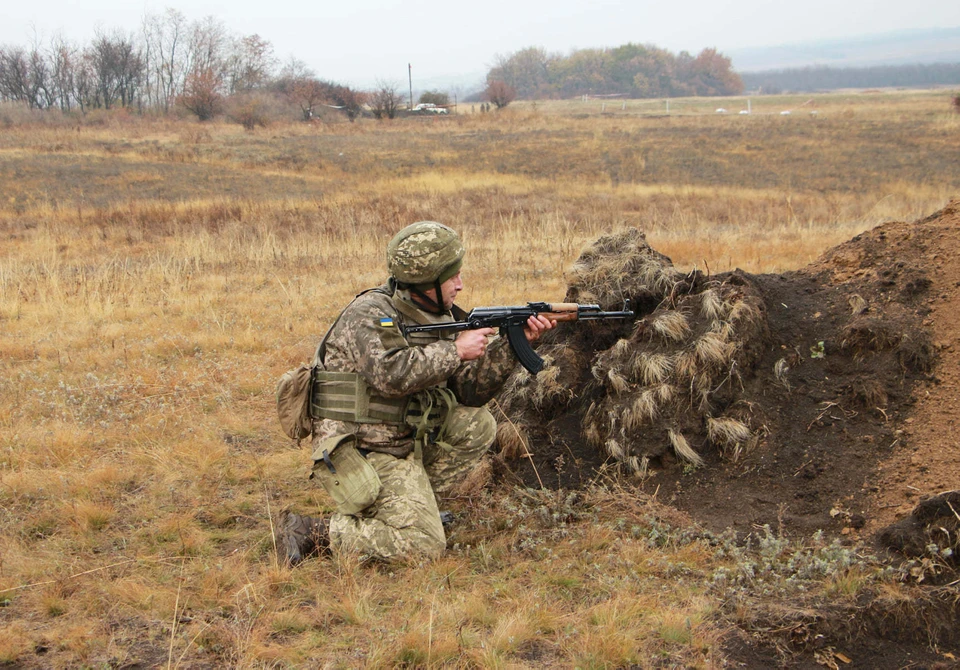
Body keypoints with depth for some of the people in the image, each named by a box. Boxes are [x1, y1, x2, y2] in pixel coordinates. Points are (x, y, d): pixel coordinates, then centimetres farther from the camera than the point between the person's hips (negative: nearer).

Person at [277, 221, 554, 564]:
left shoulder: (438, 317, 9)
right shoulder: (369, 314, -15)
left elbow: (470, 391, 7)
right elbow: (391, 374, -33)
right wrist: (455, 350, -24)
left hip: (407, 441, 8)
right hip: (364, 454, -8)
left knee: (478, 425, -2)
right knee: (423, 544, -17)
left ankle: (413, 502, 4)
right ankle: (313, 531, -6)